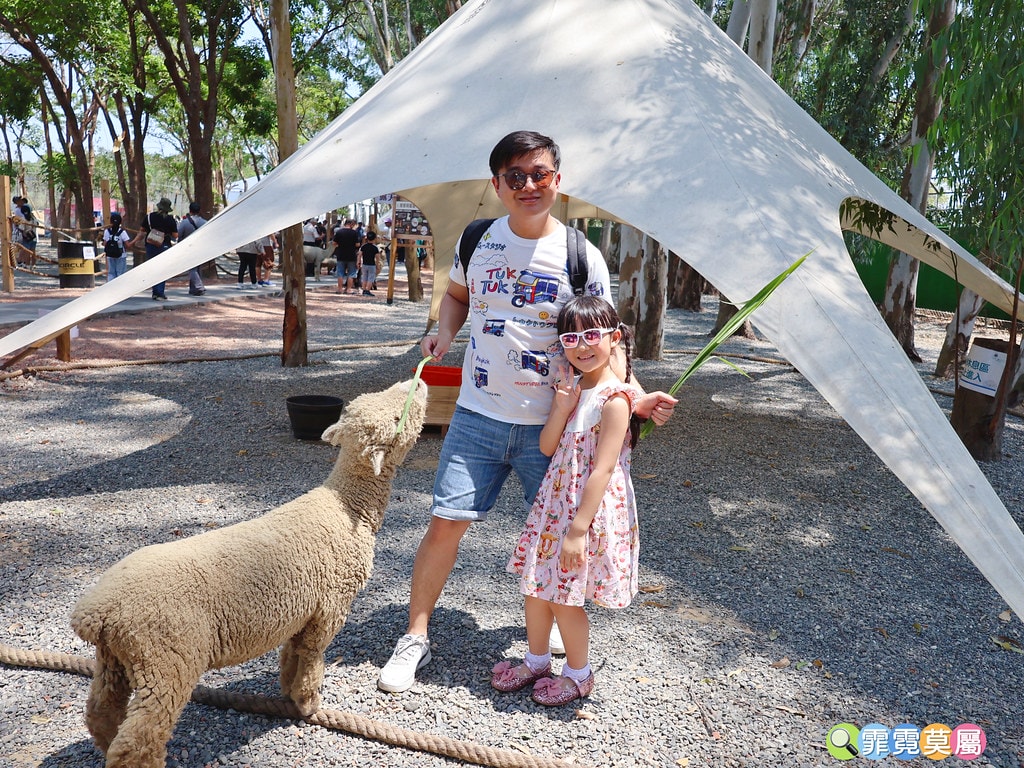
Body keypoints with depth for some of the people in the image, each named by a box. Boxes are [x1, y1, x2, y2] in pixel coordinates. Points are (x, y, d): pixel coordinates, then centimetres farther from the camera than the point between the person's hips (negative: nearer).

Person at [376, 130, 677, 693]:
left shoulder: (582, 258, -6)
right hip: (478, 414, 1)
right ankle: (415, 638, 16)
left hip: (552, 422, -1)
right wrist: (444, 333, 0)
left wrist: (631, 397, -17)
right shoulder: (477, 240, 2)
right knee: (446, 520, -1)